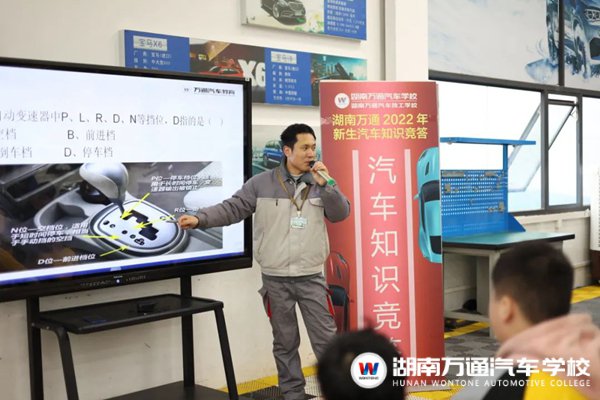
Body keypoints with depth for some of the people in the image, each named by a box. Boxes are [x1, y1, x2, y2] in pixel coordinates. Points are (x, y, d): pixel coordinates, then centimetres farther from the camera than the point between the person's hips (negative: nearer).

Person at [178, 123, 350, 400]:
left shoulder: (320, 182, 3)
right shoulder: (261, 183, -2)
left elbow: (341, 213, -5)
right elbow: (232, 208, -4)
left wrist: (324, 185, -17)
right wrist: (200, 218, -18)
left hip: (311, 277, 1)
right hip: (276, 279, 0)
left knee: (326, 339, 4)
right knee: (285, 343, 11)